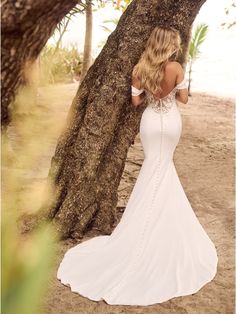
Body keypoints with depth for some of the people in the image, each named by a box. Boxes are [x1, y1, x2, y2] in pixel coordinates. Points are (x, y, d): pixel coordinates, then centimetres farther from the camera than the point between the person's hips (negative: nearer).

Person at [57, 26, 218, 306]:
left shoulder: (139, 69, -8)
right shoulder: (176, 68, -18)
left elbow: (135, 100, -4)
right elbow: (183, 98, -9)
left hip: (150, 121, 2)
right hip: (171, 121, -2)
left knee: (153, 164, 17)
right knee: (164, 165, 17)